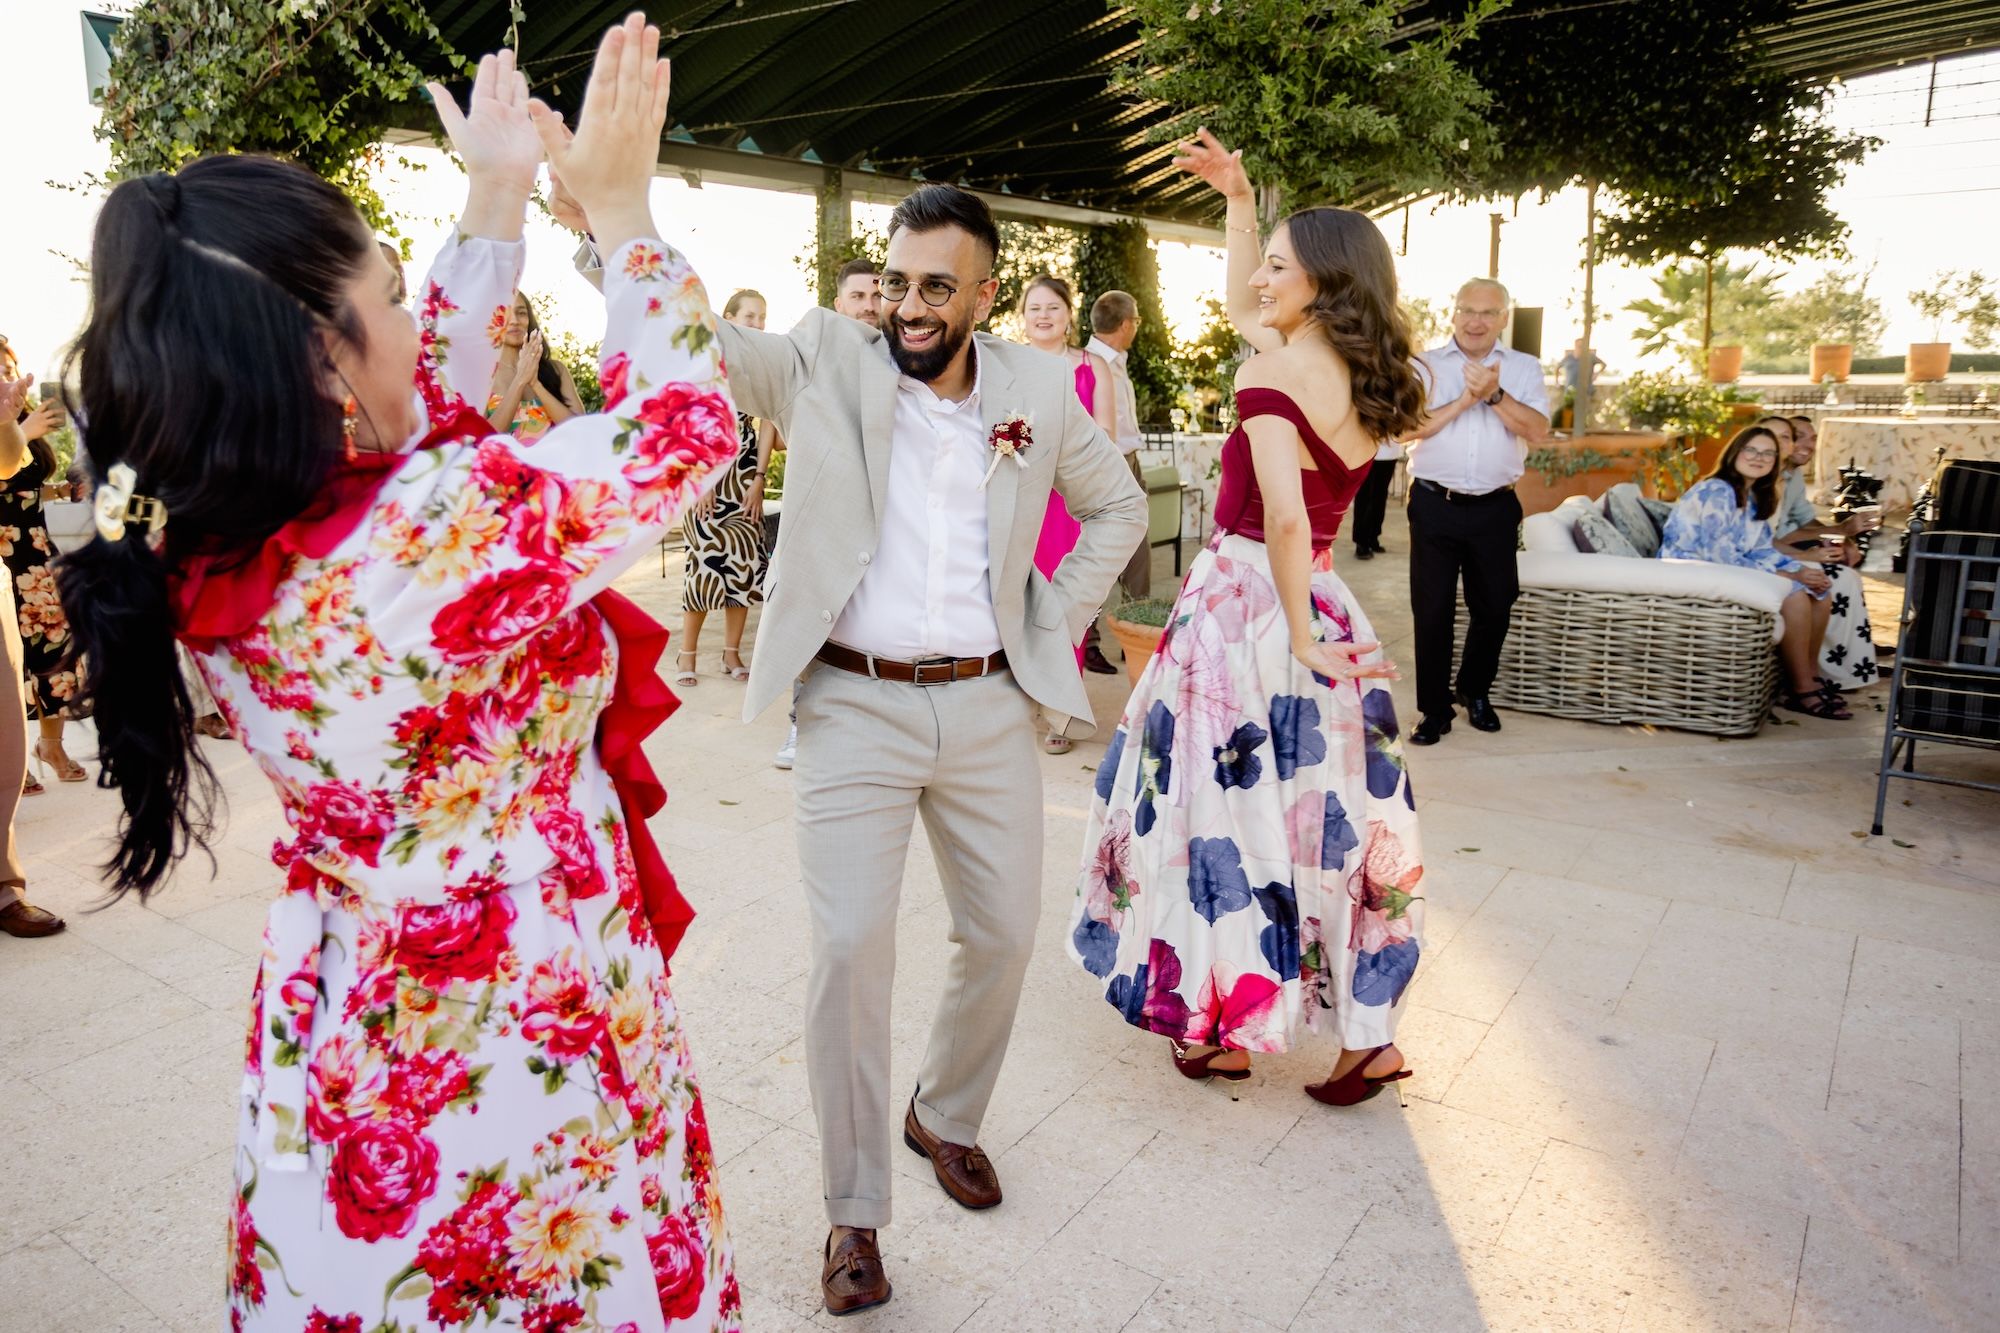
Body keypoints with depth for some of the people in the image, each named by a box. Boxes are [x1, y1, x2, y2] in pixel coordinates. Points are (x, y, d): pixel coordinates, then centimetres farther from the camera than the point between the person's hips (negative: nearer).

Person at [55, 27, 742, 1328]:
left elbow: (439, 409, 8)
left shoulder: (210, 548, -7)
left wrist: (498, 202, 10)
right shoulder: (450, 528, -31)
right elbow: (685, 424, -15)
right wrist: (621, 209, -5)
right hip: (520, 1053, -7)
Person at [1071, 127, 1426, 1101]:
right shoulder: (1359, 378, 10)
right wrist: (1238, 197, 23)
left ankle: (1218, 1029, 20)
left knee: (1225, 808, 5)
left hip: (1246, 602, -8)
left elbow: (1286, 520, -26)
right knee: (1325, 811, 13)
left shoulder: (1272, 376, -14)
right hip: (1319, 603, 8)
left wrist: (1301, 641, -17)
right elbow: (1242, 310, 25)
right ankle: (1365, 1033, 21)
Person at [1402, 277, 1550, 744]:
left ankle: (1475, 691, 34)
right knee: (1432, 610, 2)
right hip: (1435, 506, -2)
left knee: (1494, 607, 12)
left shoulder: (1524, 368, 7)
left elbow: (1538, 430, -7)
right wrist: (1465, 399, -16)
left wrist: (1494, 394, -18)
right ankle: (1434, 708, 14)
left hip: (1495, 508, 2)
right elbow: (1410, 427, -11)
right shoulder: (1426, 365, 3)